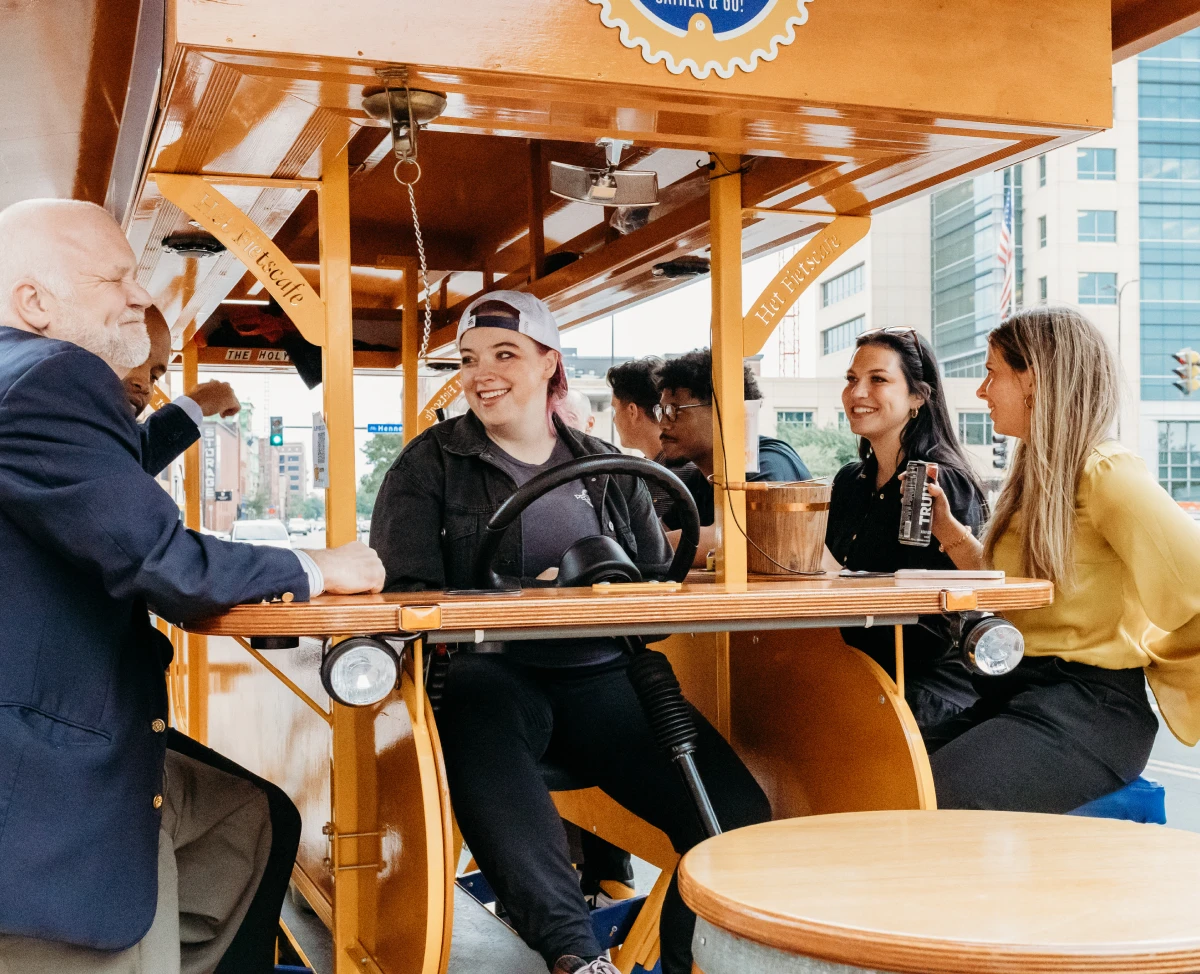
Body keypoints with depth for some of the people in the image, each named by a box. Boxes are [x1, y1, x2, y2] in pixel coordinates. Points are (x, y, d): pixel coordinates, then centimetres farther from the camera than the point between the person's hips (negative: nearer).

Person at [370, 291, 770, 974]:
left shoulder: (607, 469, 20)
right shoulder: (430, 465, 11)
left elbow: (663, 582, 15)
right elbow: (405, 595, -1)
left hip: (604, 677, 3)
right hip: (495, 677, -2)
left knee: (738, 813, -21)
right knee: (477, 708, -41)